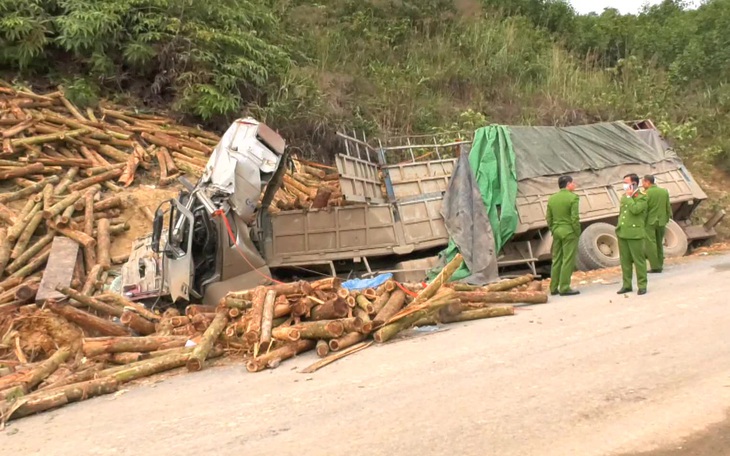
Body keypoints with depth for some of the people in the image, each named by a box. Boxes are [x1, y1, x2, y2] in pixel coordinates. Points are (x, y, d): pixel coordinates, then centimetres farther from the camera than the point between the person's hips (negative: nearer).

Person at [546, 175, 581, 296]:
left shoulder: (551, 198, 8)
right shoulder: (573, 197, -10)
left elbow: (548, 218, 9)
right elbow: (575, 217, -15)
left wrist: (553, 231, 16)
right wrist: (577, 233, -6)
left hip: (556, 231, 6)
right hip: (569, 232, -6)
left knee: (556, 260, 10)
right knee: (568, 260, -3)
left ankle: (553, 287, 13)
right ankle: (564, 288, -4)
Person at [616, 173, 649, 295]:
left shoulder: (642, 197, -5)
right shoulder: (624, 196, 17)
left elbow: (635, 210, -22)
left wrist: (629, 197, -12)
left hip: (635, 233, -7)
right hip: (622, 233, 7)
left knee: (639, 260, -1)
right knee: (625, 260, 10)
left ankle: (642, 285, 6)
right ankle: (627, 284, 17)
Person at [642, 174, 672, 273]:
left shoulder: (646, 193, -12)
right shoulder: (664, 192, 7)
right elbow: (668, 207, 10)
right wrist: (666, 218, 20)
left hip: (650, 222, -6)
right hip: (661, 222, 6)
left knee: (650, 244, -2)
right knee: (659, 244, 16)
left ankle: (655, 266, -5)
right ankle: (660, 265, 18)